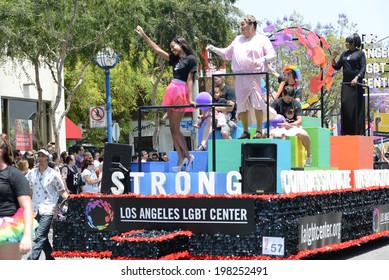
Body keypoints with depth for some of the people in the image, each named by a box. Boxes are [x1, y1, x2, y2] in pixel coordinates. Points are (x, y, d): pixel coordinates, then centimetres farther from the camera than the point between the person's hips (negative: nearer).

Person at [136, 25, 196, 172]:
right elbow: (157, 49, 22)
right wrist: (144, 35, 22)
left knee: (175, 128, -9)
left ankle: (187, 156, 0)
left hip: (181, 93, -8)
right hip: (171, 91, 8)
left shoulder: (191, 59, -4)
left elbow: (190, 80, -10)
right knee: (173, 128, 3)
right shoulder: (175, 59, 17)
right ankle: (181, 160, 2)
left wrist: (190, 99, -15)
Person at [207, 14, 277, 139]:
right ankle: (245, 131, 9)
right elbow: (227, 53, 25)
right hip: (240, 77, 5)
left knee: (256, 101, -16)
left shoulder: (262, 39, 6)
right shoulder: (238, 40, 20)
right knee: (242, 103, 1)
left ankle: (259, 130, -10)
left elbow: (272, 54, -1)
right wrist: (214, 49, 13)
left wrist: (261, 60, -18)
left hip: (254, 76, -5)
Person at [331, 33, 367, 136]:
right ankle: (346, 131, 6)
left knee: (356, 106, -4)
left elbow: (363, 68, -8)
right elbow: (337, 67, 15)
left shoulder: (360, 53, -1)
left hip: (356, 82, -5)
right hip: (346, 83, 5)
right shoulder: (345, 53, 14)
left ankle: (358, 131, -1)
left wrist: (357, 78, -22)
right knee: (345, 105, 2)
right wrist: (333, 58, -1)